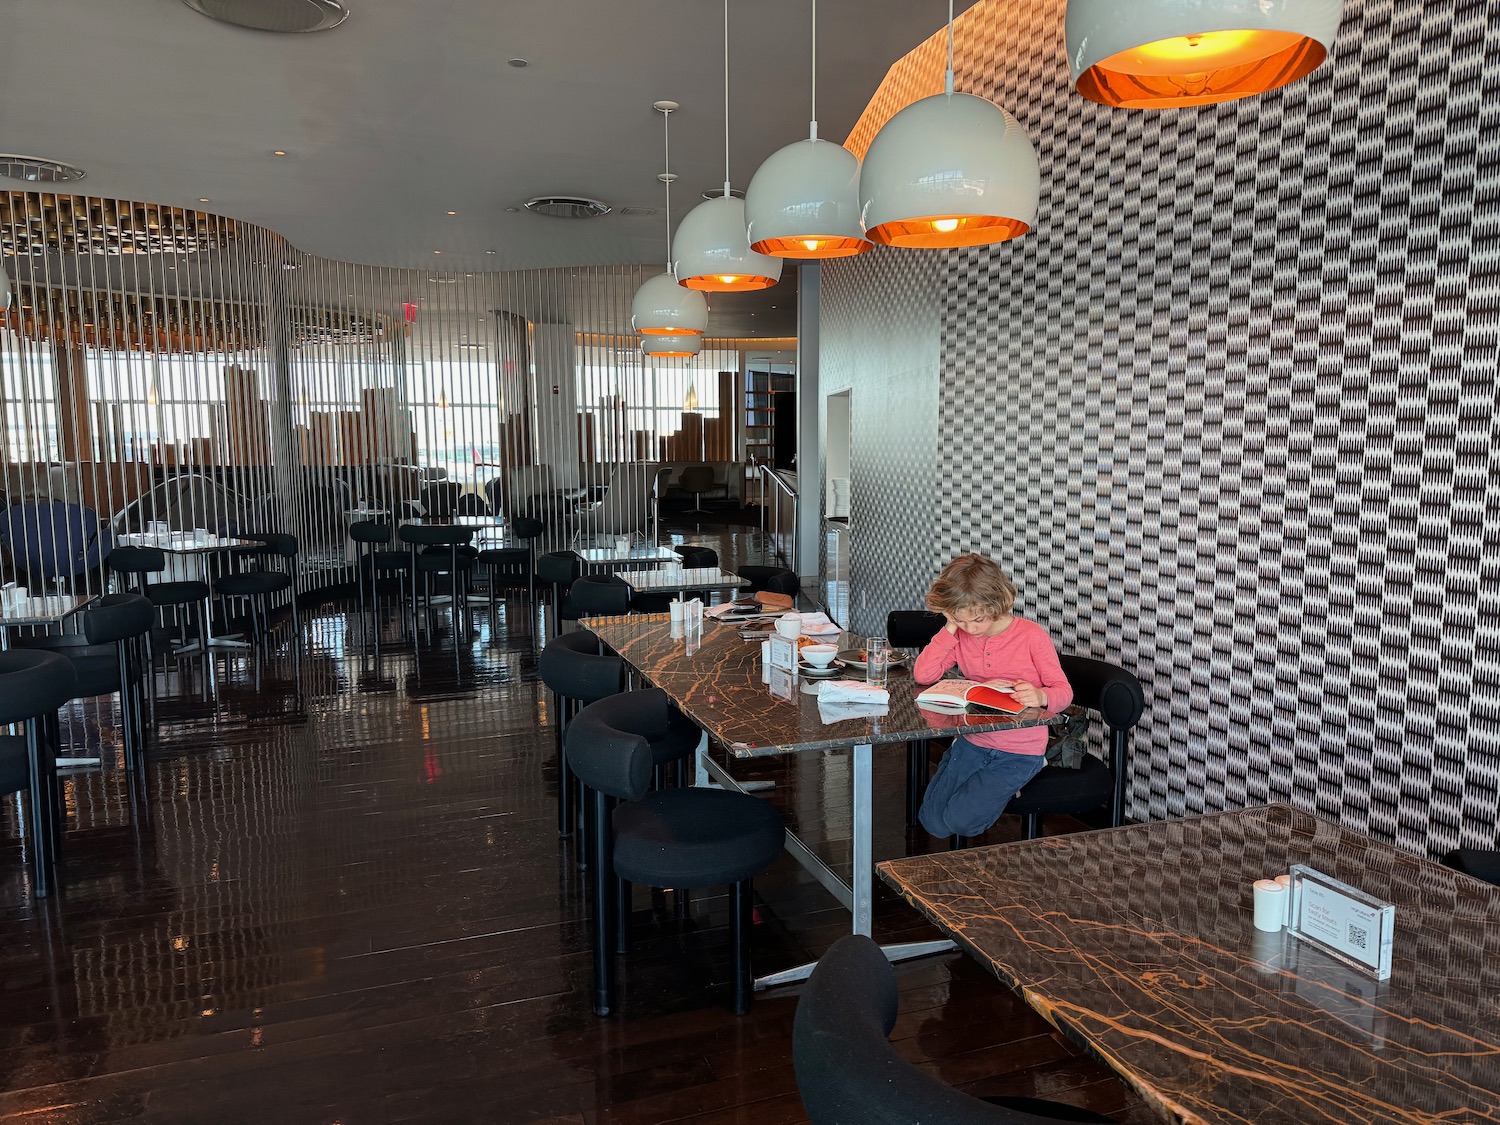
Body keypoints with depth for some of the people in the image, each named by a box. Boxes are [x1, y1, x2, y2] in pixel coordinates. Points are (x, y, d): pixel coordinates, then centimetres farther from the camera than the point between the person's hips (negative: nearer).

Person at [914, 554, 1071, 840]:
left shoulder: (1031, 636, -15)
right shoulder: (960, 635, -2)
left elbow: (1063, 691, -11)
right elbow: (922, 675, -12)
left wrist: (1041, 696, -36)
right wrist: (950, 628, -17)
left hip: (1019, 751, -5)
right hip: (972, 742, 5)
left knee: (960, 820, -17)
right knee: (931, 821, 0)